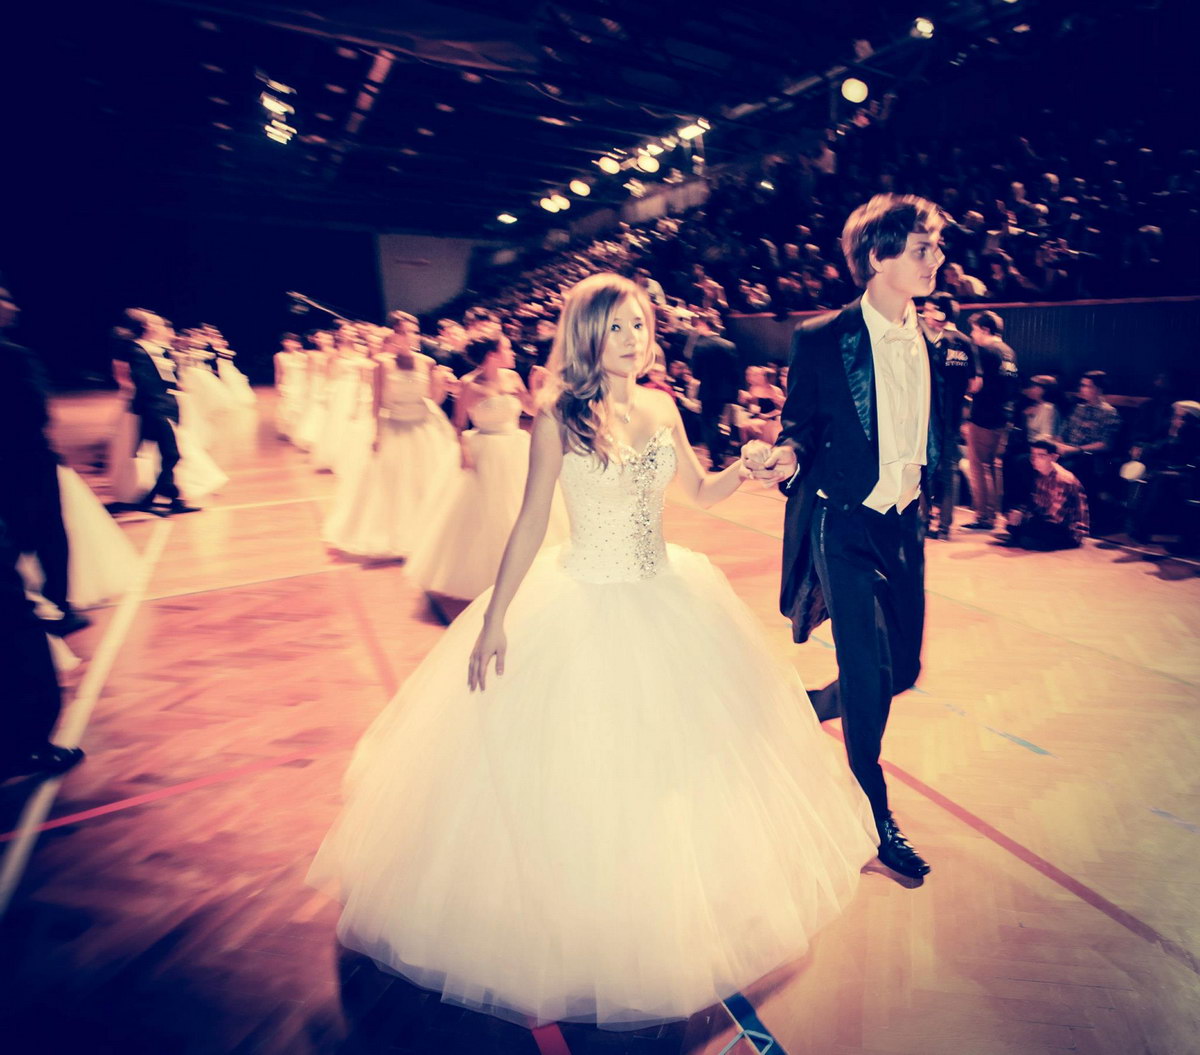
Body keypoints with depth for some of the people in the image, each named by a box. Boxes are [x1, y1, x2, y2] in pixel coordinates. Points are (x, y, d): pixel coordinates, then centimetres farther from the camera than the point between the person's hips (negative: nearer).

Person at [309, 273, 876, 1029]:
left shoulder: (662, 407, 2)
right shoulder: (560, 416, -12)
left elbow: (702, 492, 10)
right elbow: (532, 521, -12)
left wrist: (746, 469, -10)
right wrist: (495, 618, -13)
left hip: (669, 602, 6)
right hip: (584, 607, -5)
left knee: (678, 757, 20)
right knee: (577, 768, 8)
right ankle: (578, 925, 36)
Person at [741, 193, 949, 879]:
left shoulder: (930, 343, 5)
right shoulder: (822, 340, -10)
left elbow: (930, 433, 16)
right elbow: (803, 428, -5)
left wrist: (920, 488, 10)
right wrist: (786, 458, -25)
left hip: (902, 523, 6)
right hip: (844, 522, -6)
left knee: (903, 667, 11)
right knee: (870, 672, -4)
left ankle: (809, 709, 41)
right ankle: (875, 815, 20)